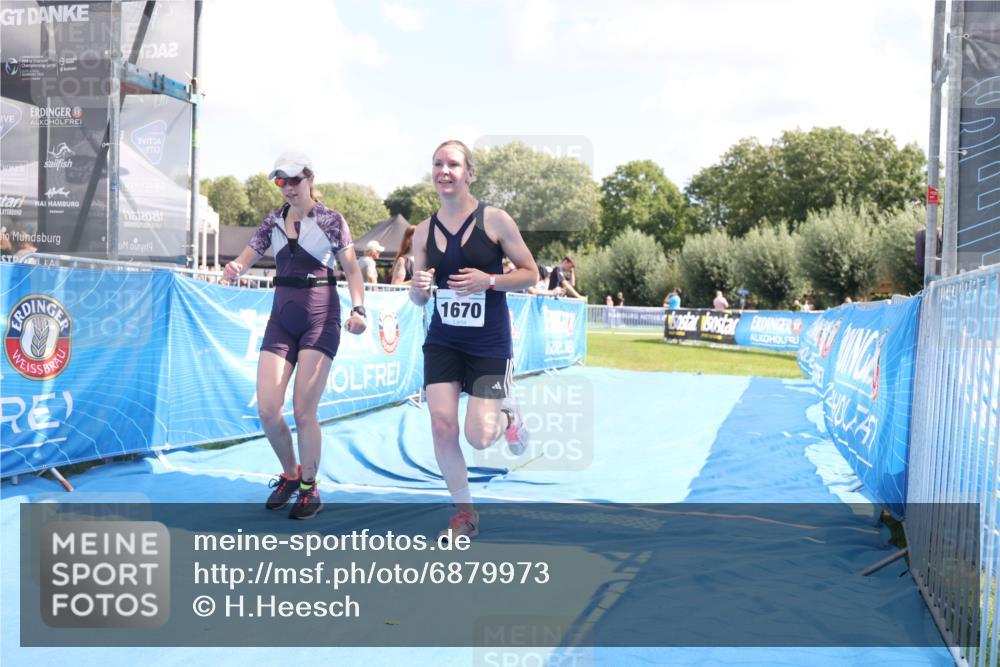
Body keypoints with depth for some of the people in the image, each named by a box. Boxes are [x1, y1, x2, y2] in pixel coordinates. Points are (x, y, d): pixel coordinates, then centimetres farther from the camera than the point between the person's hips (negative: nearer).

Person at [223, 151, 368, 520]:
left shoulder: (331, 220, -1)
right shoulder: (273, 219, 11)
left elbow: (352, 268, -1)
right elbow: (248, 256, 7)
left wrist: (358, 309, -16)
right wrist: (234, 267, -17)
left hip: (320, 316, -4)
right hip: (282, 316, 5)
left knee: (304, 409, -7)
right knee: (266, 410, -3)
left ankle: (310, 489, 12)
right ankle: (290, 474, 23)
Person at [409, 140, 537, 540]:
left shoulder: (494, 220, -9)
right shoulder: (424, 232, 2)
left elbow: (531, 274, -4)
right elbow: (417, 299, 7)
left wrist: (489, 281, -21)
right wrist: (417, 287, -17)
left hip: (490, 344, -3)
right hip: (442, 341, 3)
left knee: (478, 438, -7)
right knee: (442, 426, -6)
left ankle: (508, 418, 32)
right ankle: (465, 513, 15)